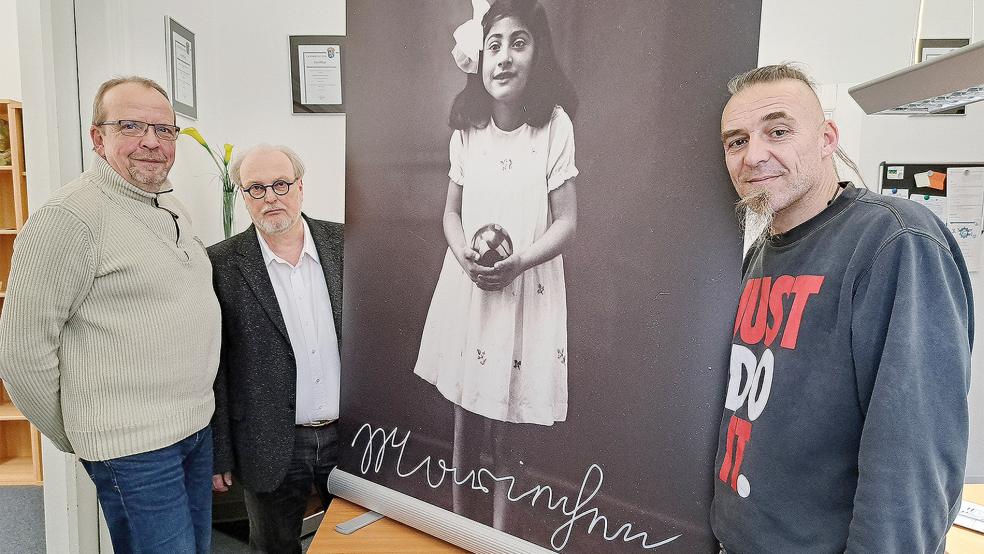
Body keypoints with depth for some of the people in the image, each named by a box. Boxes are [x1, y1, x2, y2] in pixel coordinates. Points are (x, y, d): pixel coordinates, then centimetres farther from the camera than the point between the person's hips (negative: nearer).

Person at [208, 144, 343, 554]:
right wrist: (218, 455, -3)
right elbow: (213, 367, -5)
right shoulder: (223, 264, -9)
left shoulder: (345, 243, -2)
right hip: (273, 447, -2)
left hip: (350, 434, 2)